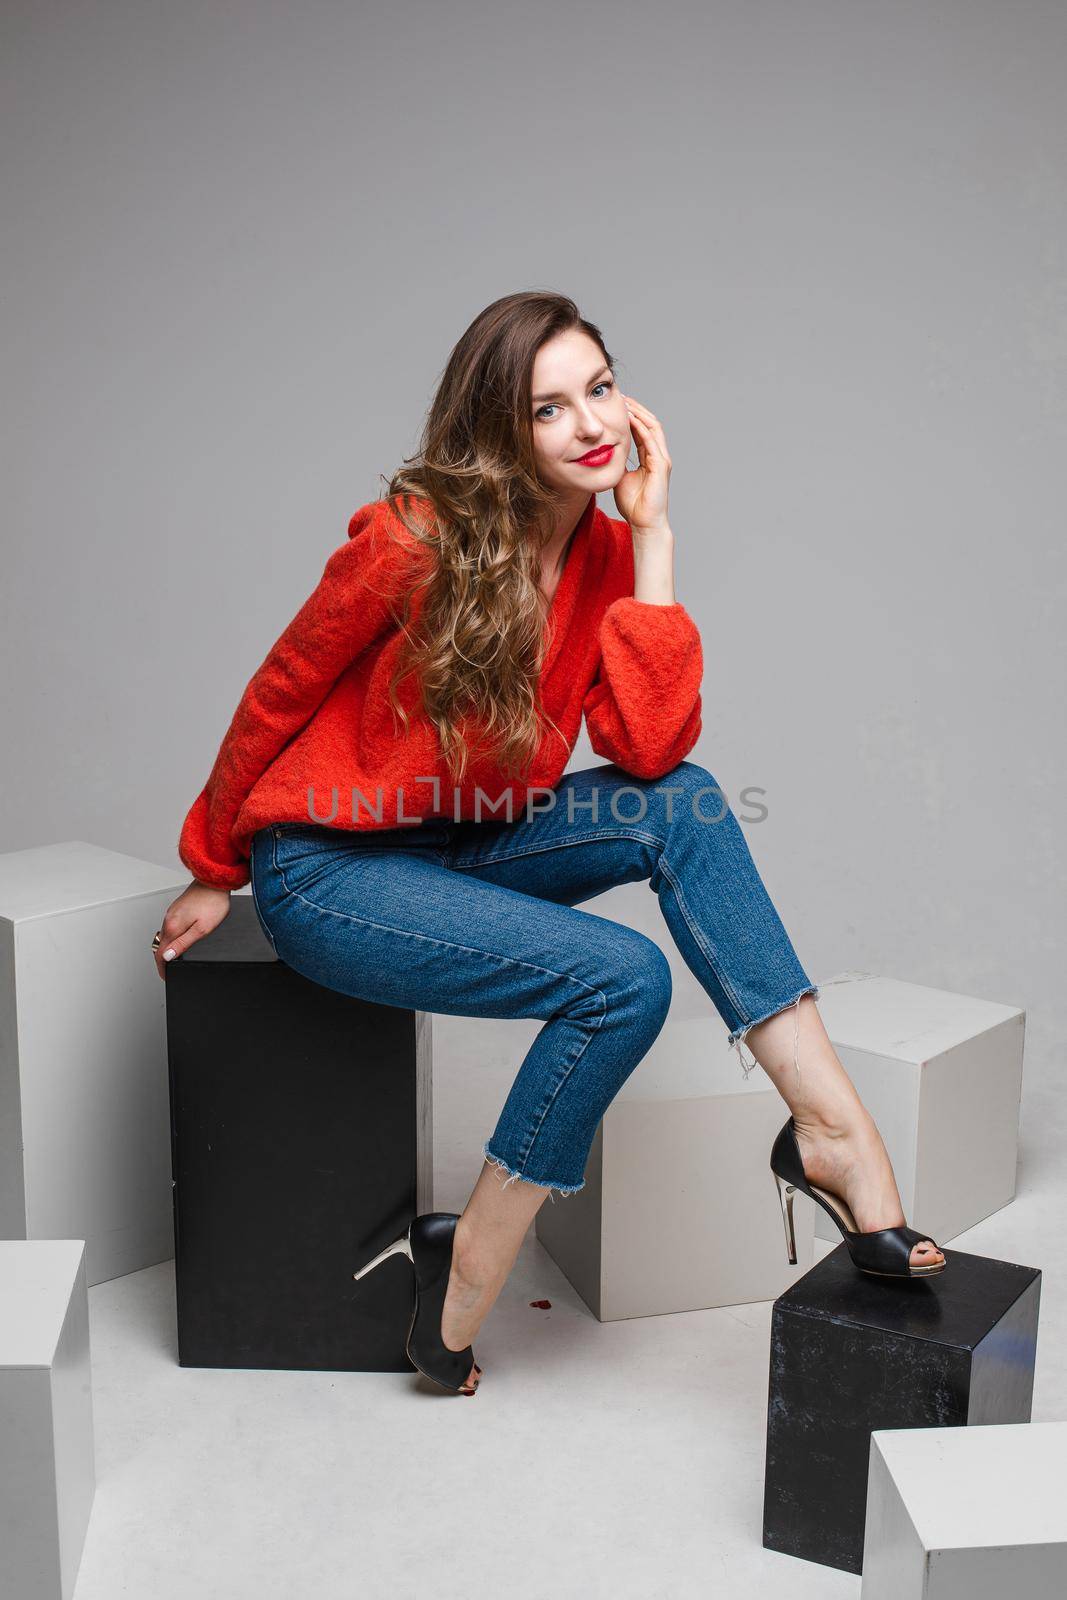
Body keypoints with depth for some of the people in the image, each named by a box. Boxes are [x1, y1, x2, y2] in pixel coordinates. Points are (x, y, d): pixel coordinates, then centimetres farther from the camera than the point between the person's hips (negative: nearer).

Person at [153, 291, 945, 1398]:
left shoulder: (606, 552, -4)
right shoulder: (415, 539, -20)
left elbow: (651, 749, -17)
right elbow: (277, 698, -7)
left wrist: (651, 538, -18)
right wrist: (213, 872, 5)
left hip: (464, 844, 6)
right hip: (326, 870, -5)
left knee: (677, 807, -19)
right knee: (624, 979, -22)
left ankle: (822, 1110, -19)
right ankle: (469, 1267, -6)